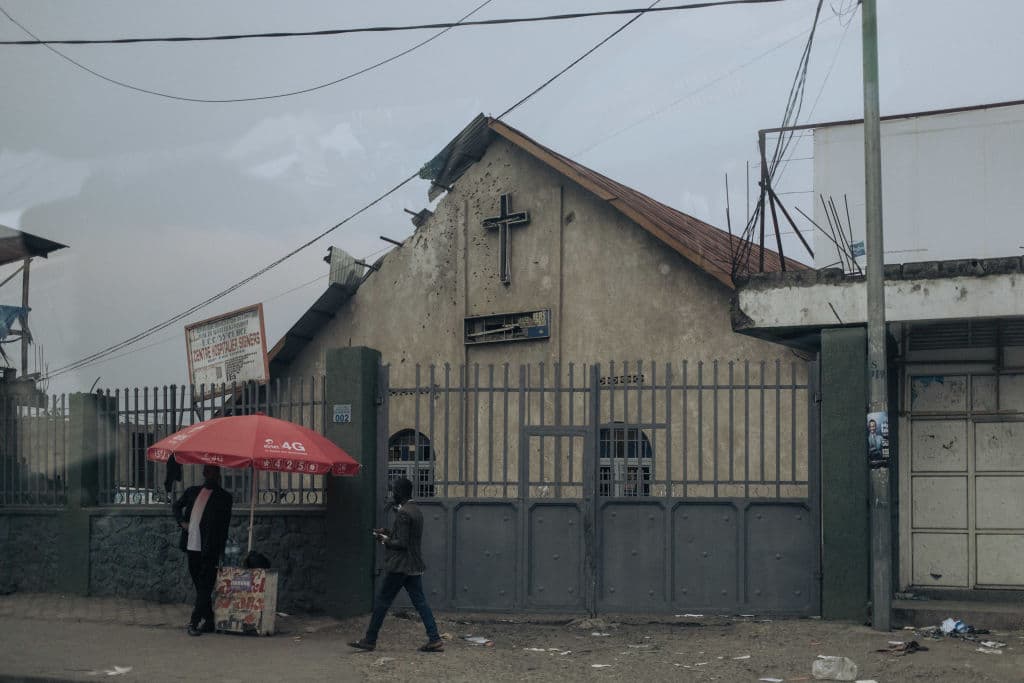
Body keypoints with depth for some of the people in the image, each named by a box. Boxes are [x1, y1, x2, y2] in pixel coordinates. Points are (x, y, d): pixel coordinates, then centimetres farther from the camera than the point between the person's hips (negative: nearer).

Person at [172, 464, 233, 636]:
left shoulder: (224, 497, 1)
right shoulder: (192, 492, 14)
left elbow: (223, 524, -1)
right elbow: (176, 506, 29)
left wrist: (220, 550, -7)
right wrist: (181, 522, 9)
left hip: (209, 549, -5)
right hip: (192, 546, 5)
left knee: (205, 587, -6)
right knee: (200, 585, 11)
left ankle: (195, 622, -7)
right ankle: (208, 621, 18)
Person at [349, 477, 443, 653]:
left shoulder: (403, 513, -17)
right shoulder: (415, 510, 13)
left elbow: (402, 543, -20)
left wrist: (386, 540, -5)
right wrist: (387, 533, 14)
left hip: (400, 566, -9)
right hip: (415, 566, 9)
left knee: (382, 601, 2)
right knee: (420, 602, 6)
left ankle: (370, 640, 10)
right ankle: (434, 640, 0)